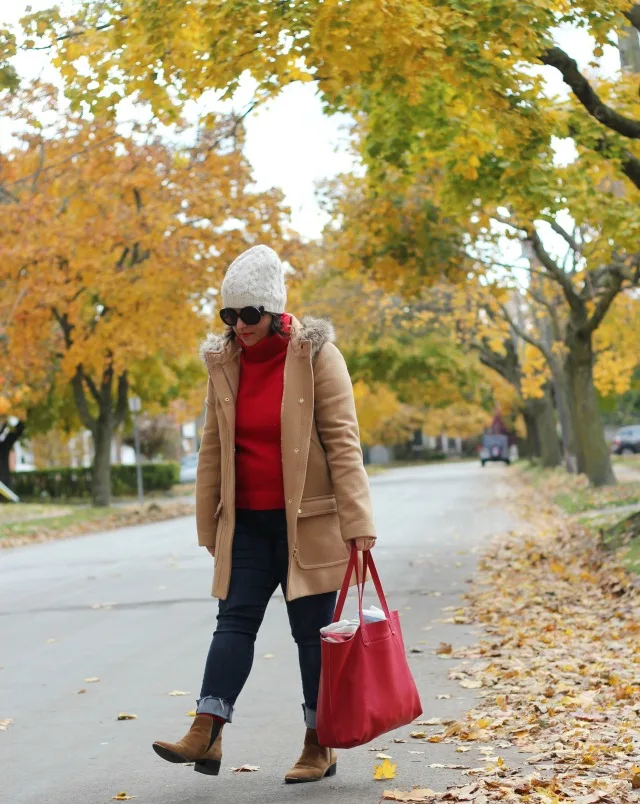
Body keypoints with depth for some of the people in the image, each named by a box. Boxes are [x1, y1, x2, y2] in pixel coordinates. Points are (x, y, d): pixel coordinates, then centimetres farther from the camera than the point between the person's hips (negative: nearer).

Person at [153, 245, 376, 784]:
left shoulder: (315, 355, -8)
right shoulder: (223, 361, 6)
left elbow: (343, 441, -10)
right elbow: (213, 448, 12)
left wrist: (357, 520, -14)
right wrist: (208, 525, 12)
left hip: (307, 520, -4)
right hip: (247, 522, 4)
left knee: (312, 628, 3)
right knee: (235, 618, -2)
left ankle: (320, 746, 11)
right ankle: (206, 734, -7)